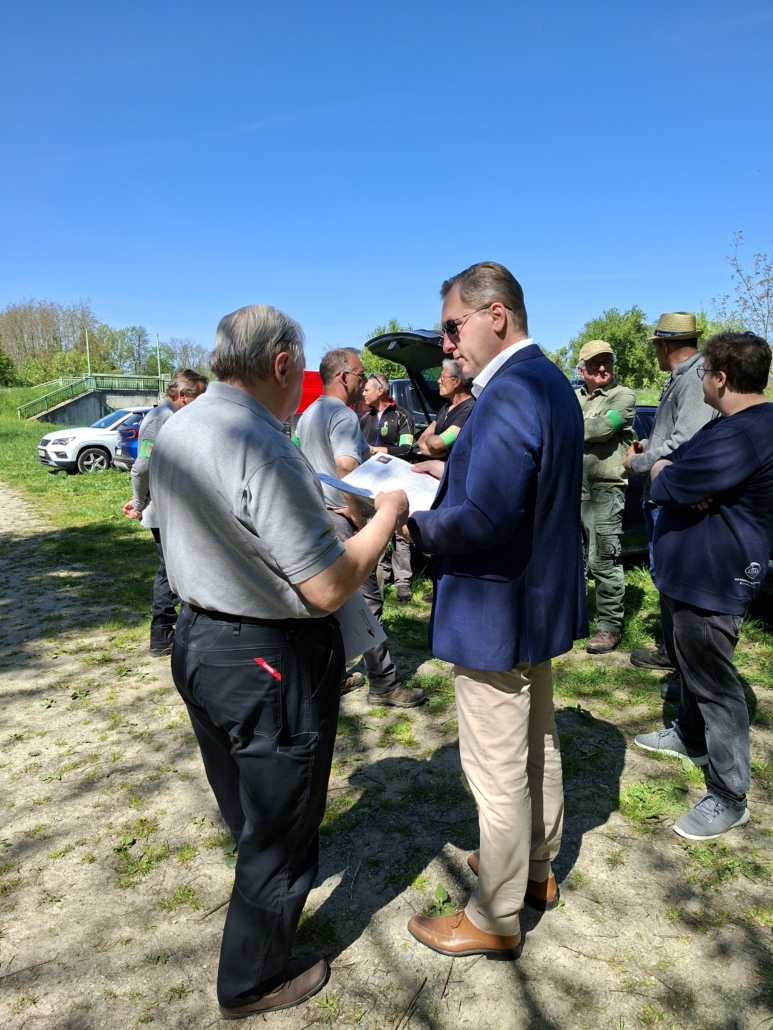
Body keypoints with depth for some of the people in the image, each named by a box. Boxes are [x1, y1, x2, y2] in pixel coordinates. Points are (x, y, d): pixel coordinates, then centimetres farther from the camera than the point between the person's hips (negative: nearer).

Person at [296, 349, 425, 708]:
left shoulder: (308, 415, 15)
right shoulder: (343, 415, -15)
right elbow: (345, 468, -29)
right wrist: (361, 520, -21)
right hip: (341, 518, -10)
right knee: (366, 600, -2)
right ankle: (384, 684, 6)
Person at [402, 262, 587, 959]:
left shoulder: (509, 393, -24)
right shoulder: (552, 382, 8)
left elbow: (484, 520, -32)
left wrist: (407, 522, -17)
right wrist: (451, 474, 7)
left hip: (497, 611, -10)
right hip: (542, 600, 10)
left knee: (498, 774, 7)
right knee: (538, 744, 24)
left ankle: (496, 920, 28)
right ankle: (537, 870, 46)